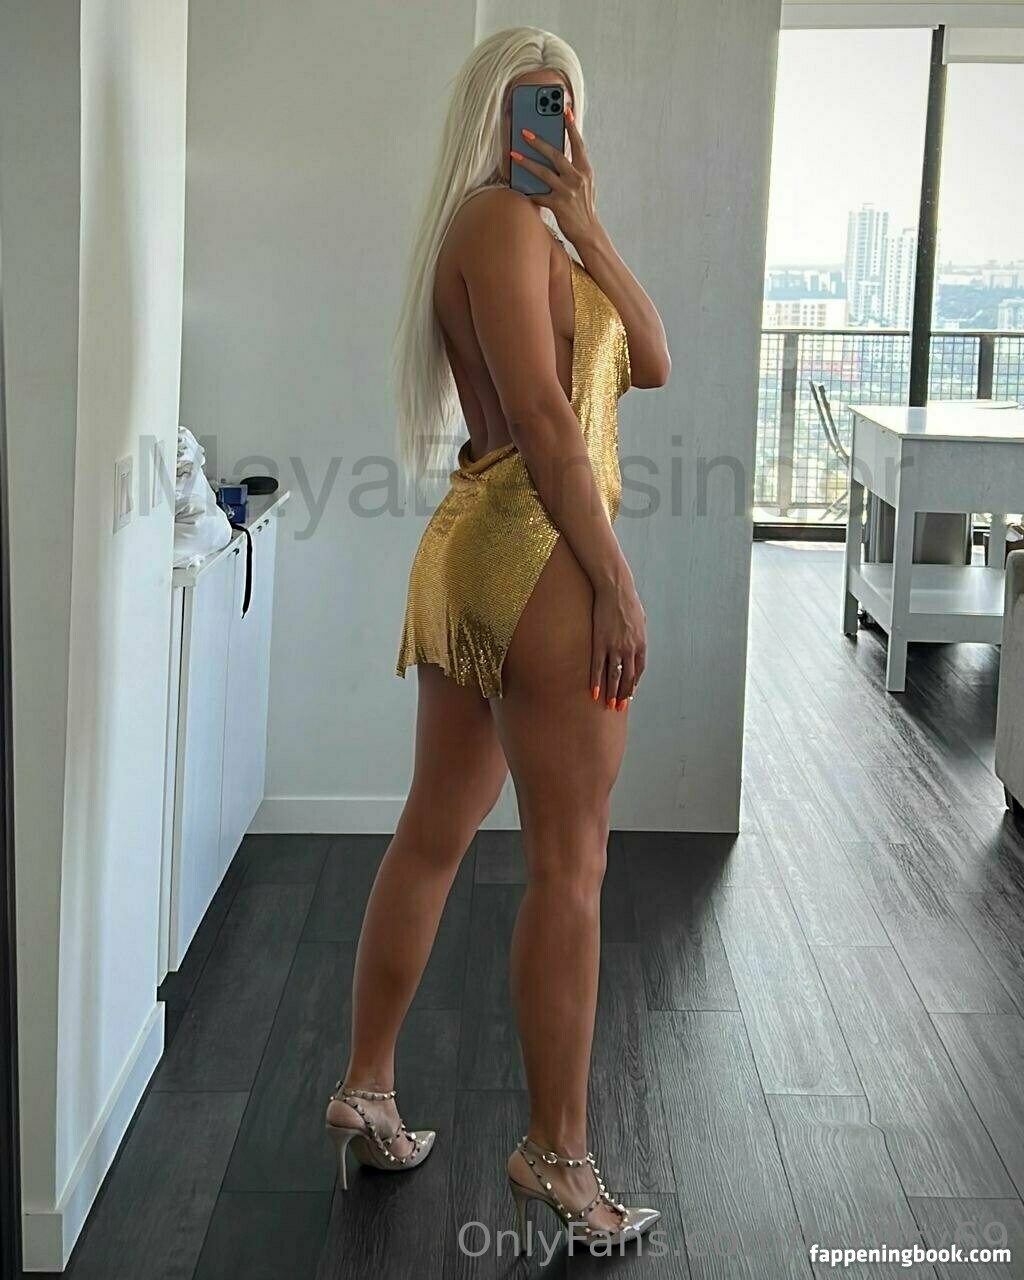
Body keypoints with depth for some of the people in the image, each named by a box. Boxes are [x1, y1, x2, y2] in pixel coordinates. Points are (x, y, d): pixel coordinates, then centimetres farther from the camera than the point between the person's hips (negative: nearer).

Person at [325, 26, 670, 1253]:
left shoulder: (535, 232, 21)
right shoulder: (502, 218, -9)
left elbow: (651, 362, 11)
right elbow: (542, 417, -18)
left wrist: (586, 226, 4)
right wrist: (616, 580, -19)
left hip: (475, 554, 10)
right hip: (537, 552, -10)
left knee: (434, 834, 14)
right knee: (569, 863, -4)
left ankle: (366, 1090, 25)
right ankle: (556, 1152, 5)